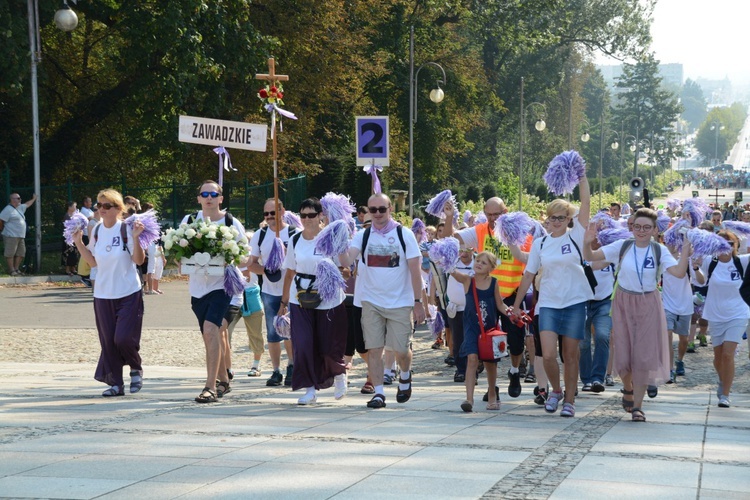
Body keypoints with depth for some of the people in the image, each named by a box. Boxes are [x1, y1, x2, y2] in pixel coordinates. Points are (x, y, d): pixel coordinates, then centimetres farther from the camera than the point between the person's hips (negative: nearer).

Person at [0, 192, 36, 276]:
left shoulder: (20, 208, 18)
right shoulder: (8, 210, -11)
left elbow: (27, 204, 38)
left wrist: (34, 199, 50)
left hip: (20, 236, 9)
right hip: (11, 236, -9)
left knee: (20, 253, 8)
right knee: (10, 253, -5)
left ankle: (16, 269, 16)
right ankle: (11, 270, -4)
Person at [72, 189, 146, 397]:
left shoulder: (126, 229, -9)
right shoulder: (97, 230, 7)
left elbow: (139, 260, -11)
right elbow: (94, 262, 13)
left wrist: (135, 238, -24)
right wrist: (79, 243, 6)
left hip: (128, 293, -5)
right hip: (103, 294, 5)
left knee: (123, 338, -12)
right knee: (108, 341, 5)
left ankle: (136, 369, 16)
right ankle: (115, 383, 15)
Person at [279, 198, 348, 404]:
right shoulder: (295, 240, 5)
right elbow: (290, 272, 13)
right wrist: (284, 302, 14)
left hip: (328, 300, -3)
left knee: (328, 346, 3)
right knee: (303, 344, -8)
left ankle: (339, 374, 35)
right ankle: (310, 389, 2)